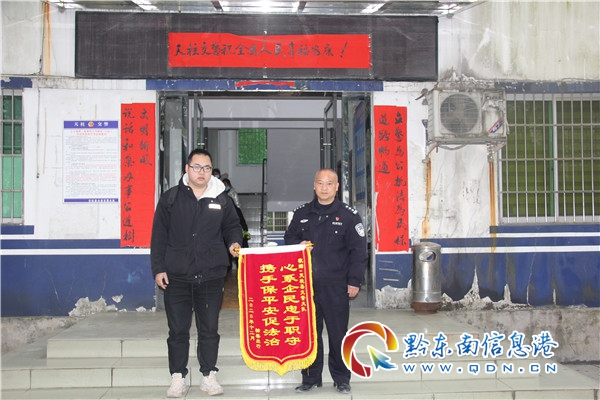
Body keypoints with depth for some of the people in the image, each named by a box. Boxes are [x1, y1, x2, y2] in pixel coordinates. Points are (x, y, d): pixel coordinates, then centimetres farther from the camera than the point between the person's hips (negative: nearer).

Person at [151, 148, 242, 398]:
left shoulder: (221, 199, 5)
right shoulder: (171, 198, 1)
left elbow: (232, 226, 18)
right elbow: (159, 236, 3)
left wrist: (234, 242, -5)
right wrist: (158, 269, -1)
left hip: (211, 276, 1)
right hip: (177, 277, -1)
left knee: (209, 329, 9)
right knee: (178, 330, 6)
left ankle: (208, 376, 22)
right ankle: (178, 378, 18)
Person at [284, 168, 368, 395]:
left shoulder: (348, 215, -2)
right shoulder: (301, 214, 9)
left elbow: (358, 251, -2)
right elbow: (289, 238, 21)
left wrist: (354, 281, -6)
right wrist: (298, 245, -1)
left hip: (336, 286, -3)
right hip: (307, 284, 3)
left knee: (338, 334, 5)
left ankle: (341, 379, 19)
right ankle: (311, 378, 22)